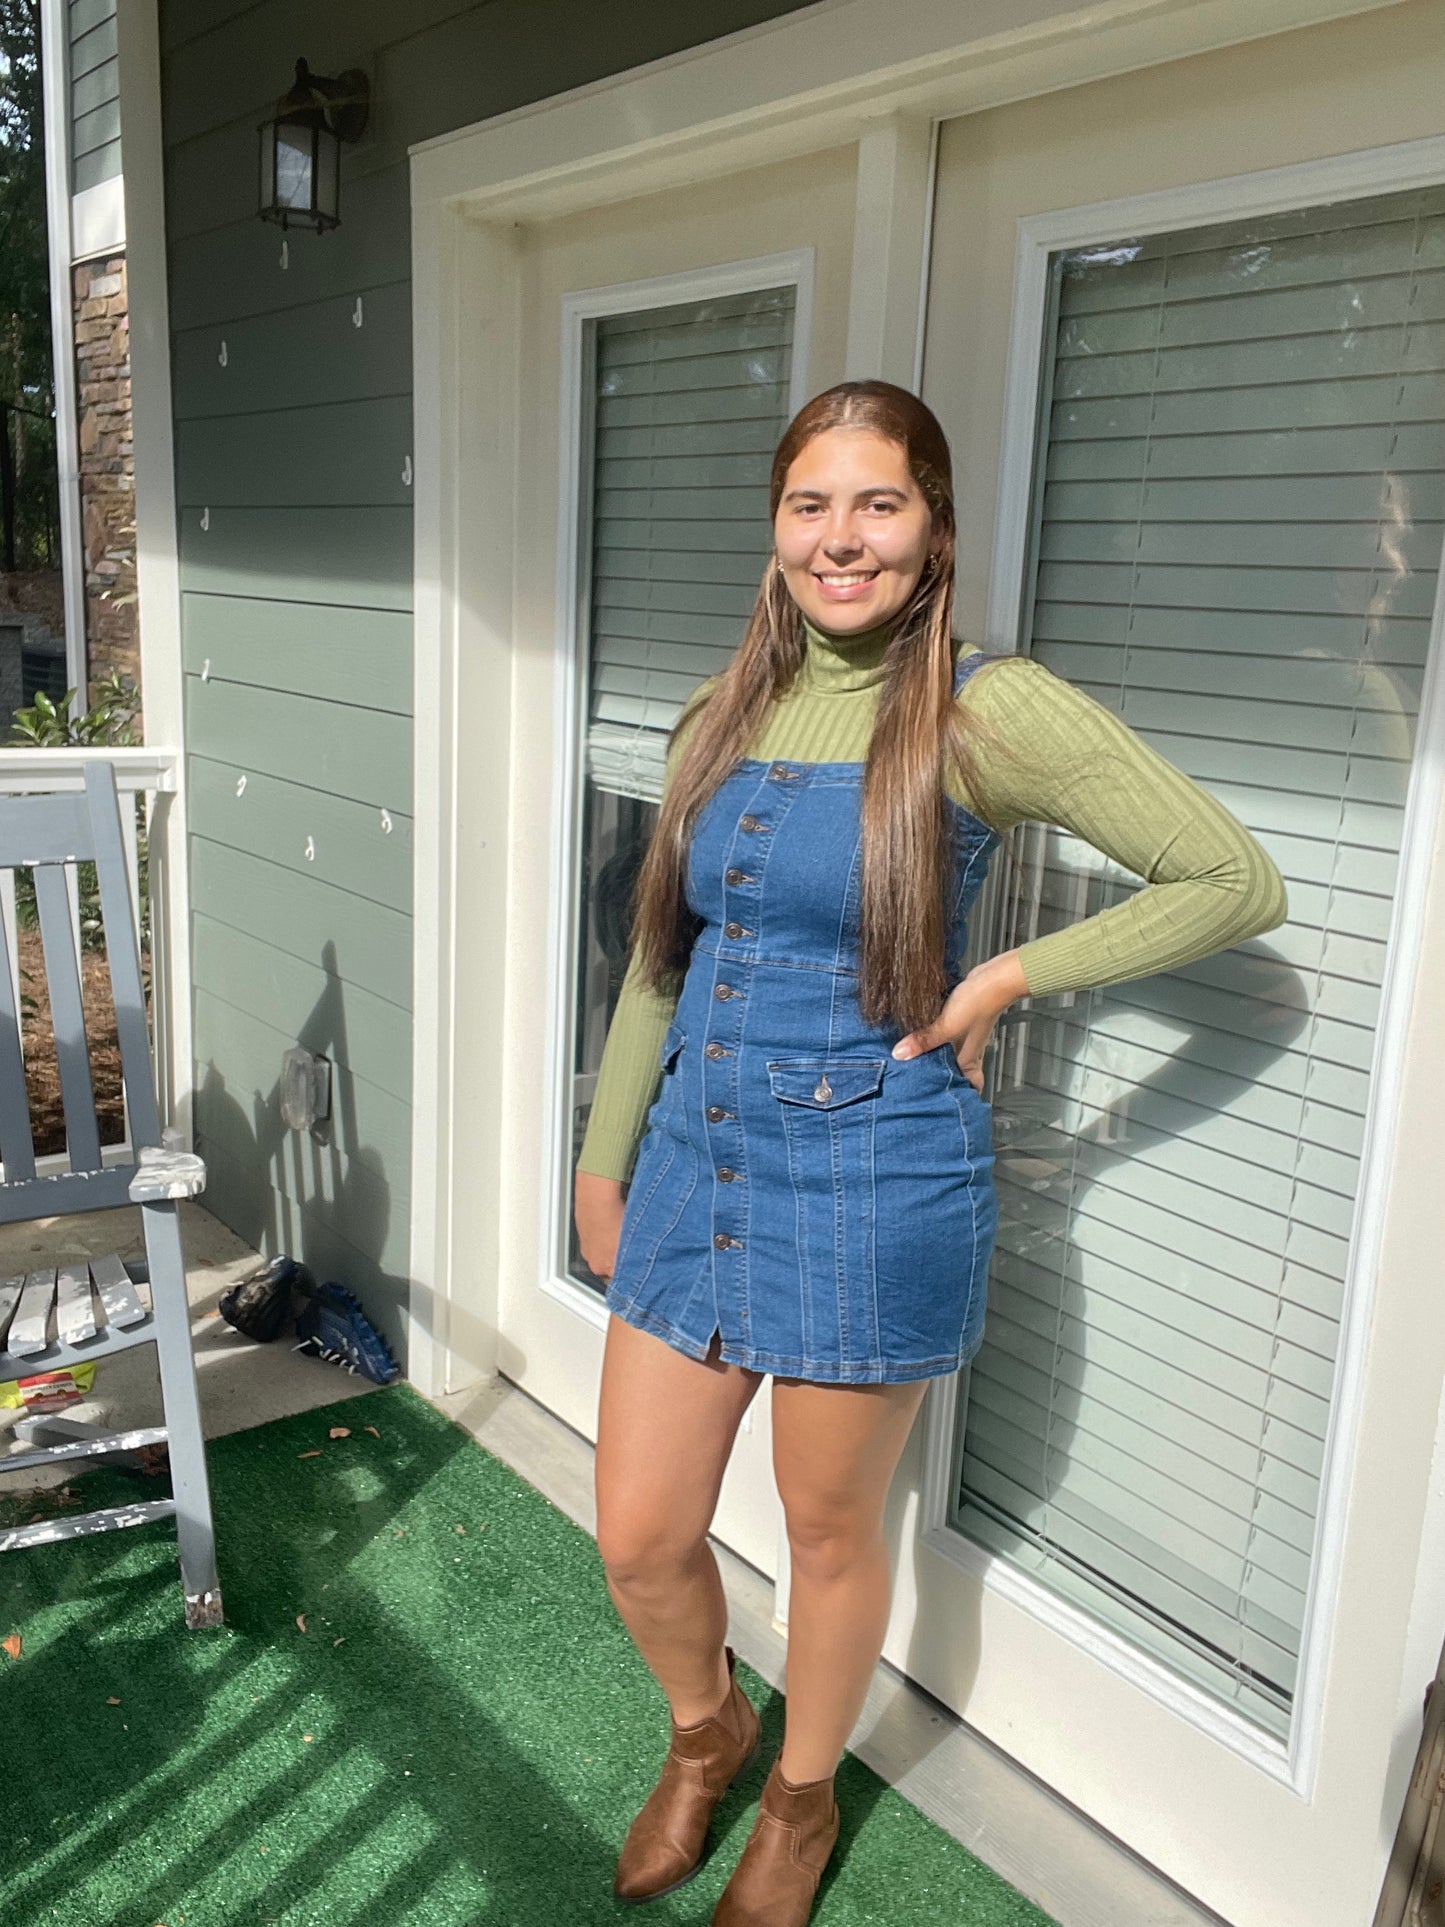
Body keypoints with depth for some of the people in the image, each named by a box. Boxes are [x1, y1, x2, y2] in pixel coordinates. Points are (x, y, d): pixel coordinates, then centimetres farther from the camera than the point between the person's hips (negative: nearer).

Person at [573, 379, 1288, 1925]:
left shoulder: (985, 713, -13)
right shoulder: (723, 719, 5)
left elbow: (1238, 881, -10)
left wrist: (1010, 975, -15)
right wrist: (603, 1159, 13)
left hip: (869, 1190, -5)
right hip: (695, 1166, 5)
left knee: (828, 1533, 16)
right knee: (636, 1541, 13)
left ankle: (800, 1803, 46)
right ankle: (704, 1733, 47)